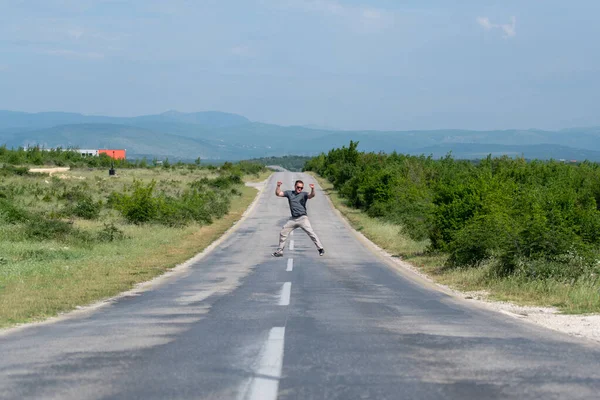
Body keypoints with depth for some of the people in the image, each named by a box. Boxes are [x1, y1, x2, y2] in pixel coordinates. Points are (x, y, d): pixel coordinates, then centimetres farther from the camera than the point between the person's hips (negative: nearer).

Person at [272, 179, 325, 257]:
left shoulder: (304, 194, -1)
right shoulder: (289, 193, 10)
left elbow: (311, 195, -20)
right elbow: (278, 194, 5)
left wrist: (312, 189, -40)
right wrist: (278, 186, -13)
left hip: (302, 218, -5)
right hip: (293, 219, 5)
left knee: (311, 232, -15)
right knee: (282, 233, 8)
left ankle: (320, 249, -11)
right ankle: (279, 251, 20)